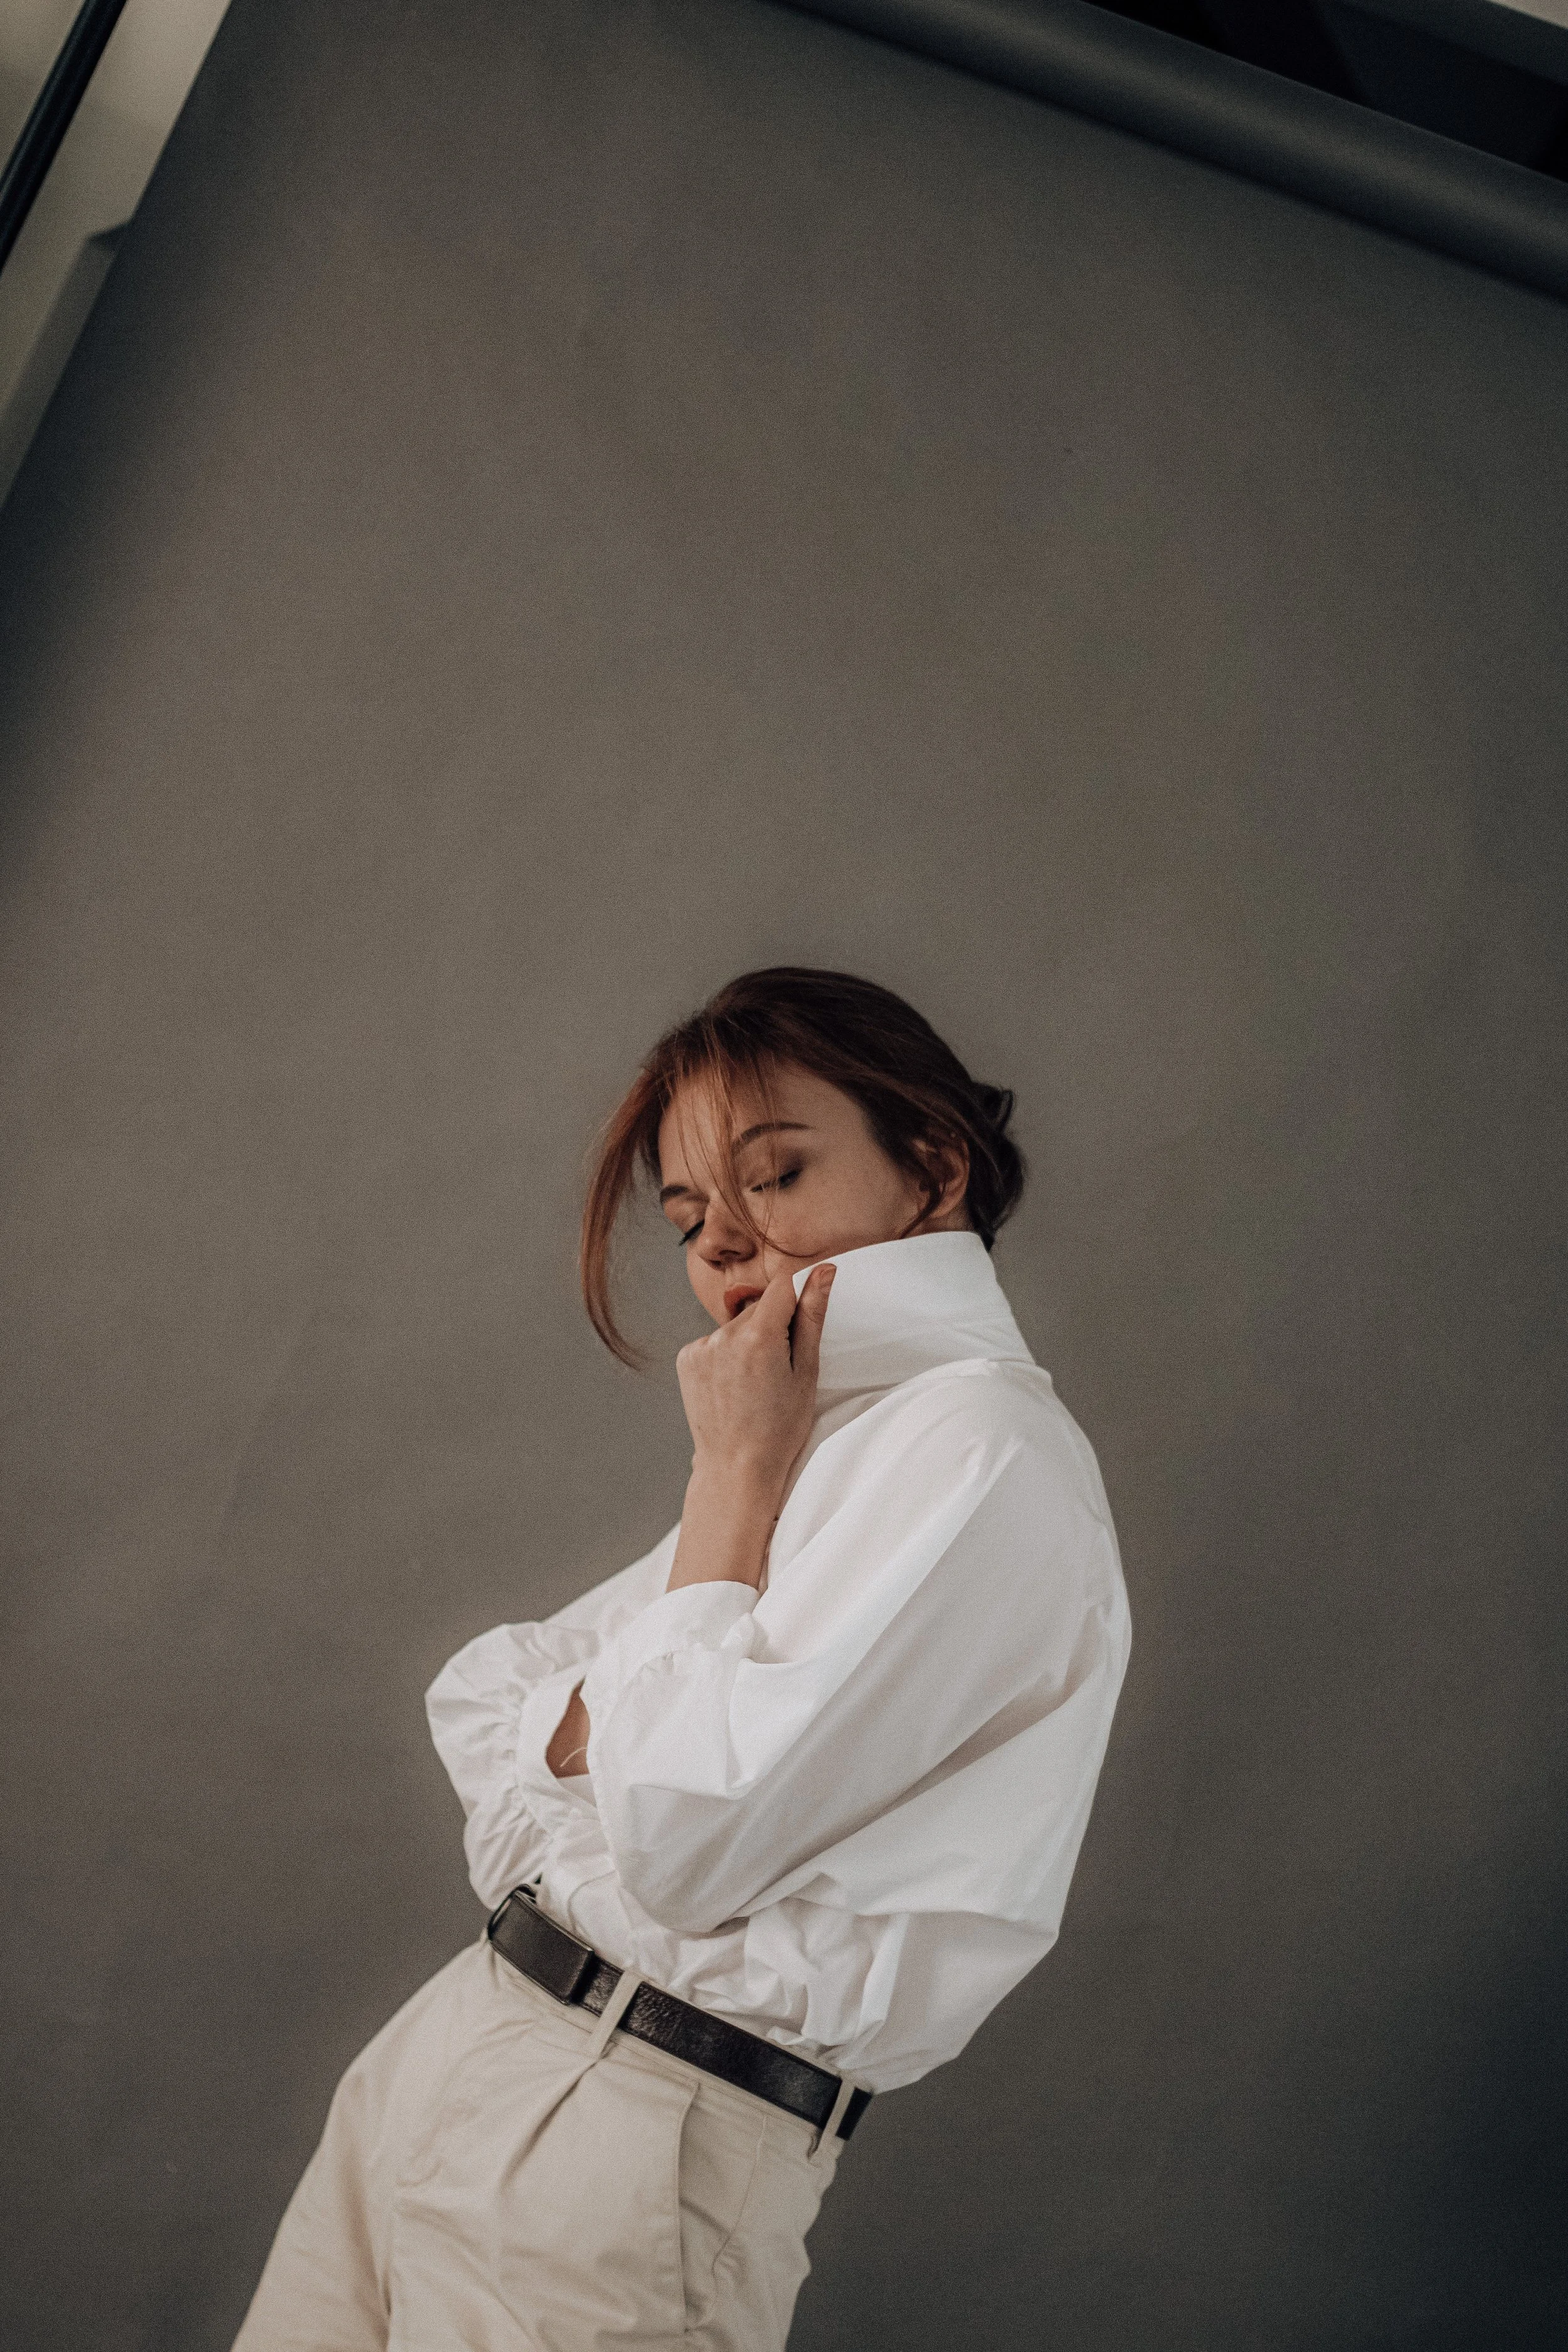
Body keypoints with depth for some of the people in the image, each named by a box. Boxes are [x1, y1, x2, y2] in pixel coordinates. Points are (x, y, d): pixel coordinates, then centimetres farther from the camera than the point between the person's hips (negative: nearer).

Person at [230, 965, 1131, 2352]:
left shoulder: (982, 1445, -15)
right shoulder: (814, 1440, 14)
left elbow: (686, 1838, -21)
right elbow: (478, 1698, 15)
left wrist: (736, 1470, -11)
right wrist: (616, 1722, -7)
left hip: (624, 2151, -8)